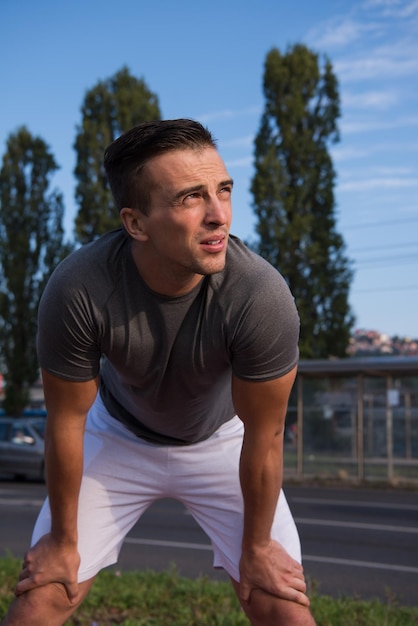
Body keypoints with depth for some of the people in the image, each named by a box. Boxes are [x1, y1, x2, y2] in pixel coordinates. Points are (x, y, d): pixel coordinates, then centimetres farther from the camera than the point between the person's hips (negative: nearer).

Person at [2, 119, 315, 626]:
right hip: (118, 435, 0)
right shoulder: (76, 290, -34)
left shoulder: (262, 295, -36)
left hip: (221, 440, 0)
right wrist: (64, 541, -6)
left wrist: (257, 546, -8)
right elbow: (66, 422, -18)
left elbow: (263, 438, -21)